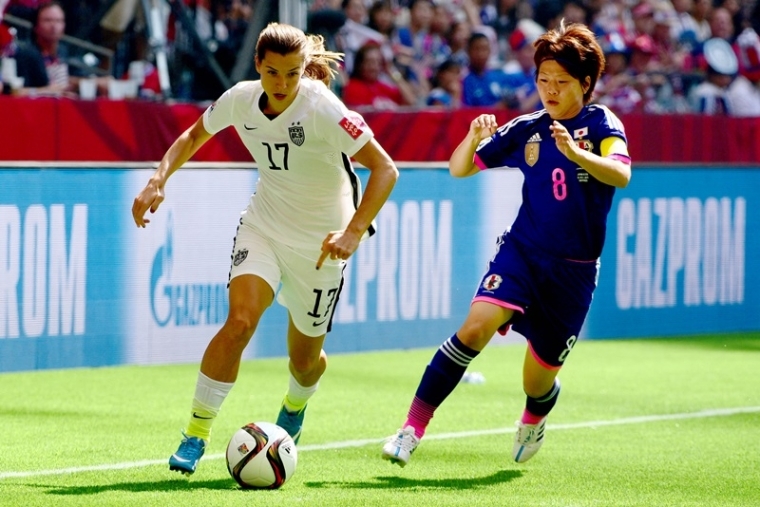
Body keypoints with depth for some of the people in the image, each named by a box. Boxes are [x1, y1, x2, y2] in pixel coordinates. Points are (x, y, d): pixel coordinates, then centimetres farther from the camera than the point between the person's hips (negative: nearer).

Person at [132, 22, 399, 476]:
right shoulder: (241, 100, -11)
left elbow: (385, 169, -26)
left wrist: (354, 232, -37)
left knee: (305, 359, 10)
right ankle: (196, 435, -16)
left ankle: (295, 406, 49)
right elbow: (194, 136, 10)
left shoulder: (323, 109, -25)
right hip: (263, 226, 2)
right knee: (241, 319, -24)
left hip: (320, 243, -2)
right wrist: (159, 180, -7)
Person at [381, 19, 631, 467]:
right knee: (478, 325, -26)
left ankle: (534, 420, 46)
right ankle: (413, 429, -25)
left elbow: (621, 174, -24)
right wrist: (474, 140, -15)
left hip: (574, 269, -1)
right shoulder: (526, 129, 4)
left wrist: (575, 153, -40)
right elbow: (459, 169, 7)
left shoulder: (601, 124, -5)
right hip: (522, 250, 1)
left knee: (538, 380, 7)